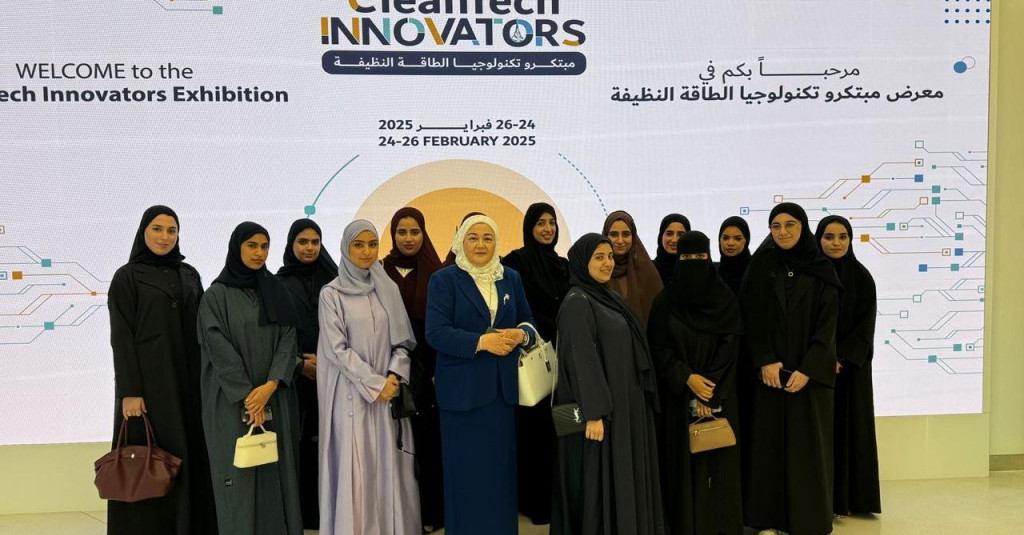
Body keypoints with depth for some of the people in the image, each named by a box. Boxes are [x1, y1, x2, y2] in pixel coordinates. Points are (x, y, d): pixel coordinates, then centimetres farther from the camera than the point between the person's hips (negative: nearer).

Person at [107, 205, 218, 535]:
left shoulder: (189, 275, 11)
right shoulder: (127, 277, -2)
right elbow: (121, 338, -7)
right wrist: (129, 391, -14)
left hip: (188, 381, 4)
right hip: (149, 381, -4)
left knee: (190, 456, 6)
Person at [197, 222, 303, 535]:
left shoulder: (277, 291, 9)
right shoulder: (216, 295, -2)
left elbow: (288, 340, 1)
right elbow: (219, 349, -9)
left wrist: (270, 385, -13)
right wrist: (248, 396, -13)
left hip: (276, 399, 3)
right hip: (233, 401, -3)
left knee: (278, 471, 4)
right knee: (240, 474, -1)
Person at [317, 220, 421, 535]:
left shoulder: (389, 289, 8)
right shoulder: (331, 294, -2)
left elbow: (403, 339, 8)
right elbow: (337, 349, -8)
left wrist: (394, 376, -8)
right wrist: (374, 384, -12)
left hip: (389, 391, 3)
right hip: (352, 393, -3)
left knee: (390, 465, 5)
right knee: (356, 468, -1)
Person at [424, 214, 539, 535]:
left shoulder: (511, 278, 12)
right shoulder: (444, 280, -2)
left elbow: (528, 323, 14)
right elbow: (435, 332, -12)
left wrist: (520, 335, -10)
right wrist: (482, 341, -20)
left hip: (504, 387, 4)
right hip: (462, 388, -4)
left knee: (501, 468, 7)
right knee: (467, 471, 2)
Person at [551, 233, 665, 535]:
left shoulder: (609, 297, 13)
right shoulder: (577, 302, -14)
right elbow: (582, 360, -20)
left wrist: (634, 400, 17)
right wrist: (593, 413, -23)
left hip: (624, 403, 9)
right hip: (600, 407, -9)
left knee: (623, 479, 14)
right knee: (600, 481, -1)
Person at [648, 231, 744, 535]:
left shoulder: (727, 301, 1)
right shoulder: (664, 302, 1)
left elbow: (730, 350, -4)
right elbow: (659, 349, -3)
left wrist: (707, 395, -13)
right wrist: (688, 379, -17)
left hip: (718, 396, 0)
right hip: (677, 396, 0)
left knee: (717, 461, 2)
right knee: (682, 461, 2)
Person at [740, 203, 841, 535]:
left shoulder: (822, 271, 1)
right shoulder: (761, 264, 3)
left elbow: (827, 324, -3)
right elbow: (752, 316, -1)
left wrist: (807, 370, -13)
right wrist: (765, 361, -11)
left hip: (810, 371, 0)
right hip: (771, 370, 1)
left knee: (808, 443, 3)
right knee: (769, 442, 4)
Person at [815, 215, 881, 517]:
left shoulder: (862, 277, 1)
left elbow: (866, 323, -2)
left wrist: (842, 357, -13)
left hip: (852, 364, 1)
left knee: (851, 427, 5)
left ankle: (853, 498, 16)